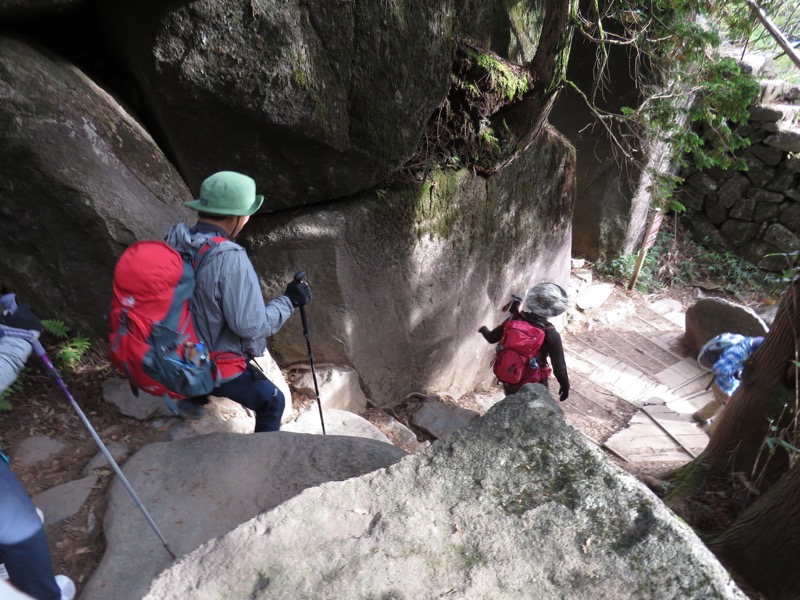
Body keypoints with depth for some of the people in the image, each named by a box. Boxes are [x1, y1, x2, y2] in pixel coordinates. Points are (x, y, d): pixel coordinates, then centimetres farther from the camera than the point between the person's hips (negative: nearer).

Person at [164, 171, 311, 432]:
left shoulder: (173, 240, -9)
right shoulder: (230, 259, -31)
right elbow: (252, 326, -28)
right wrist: (289, 300, -14)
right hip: (214, 367, -7)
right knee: (272, 402, 16)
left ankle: (192, 395, 45)